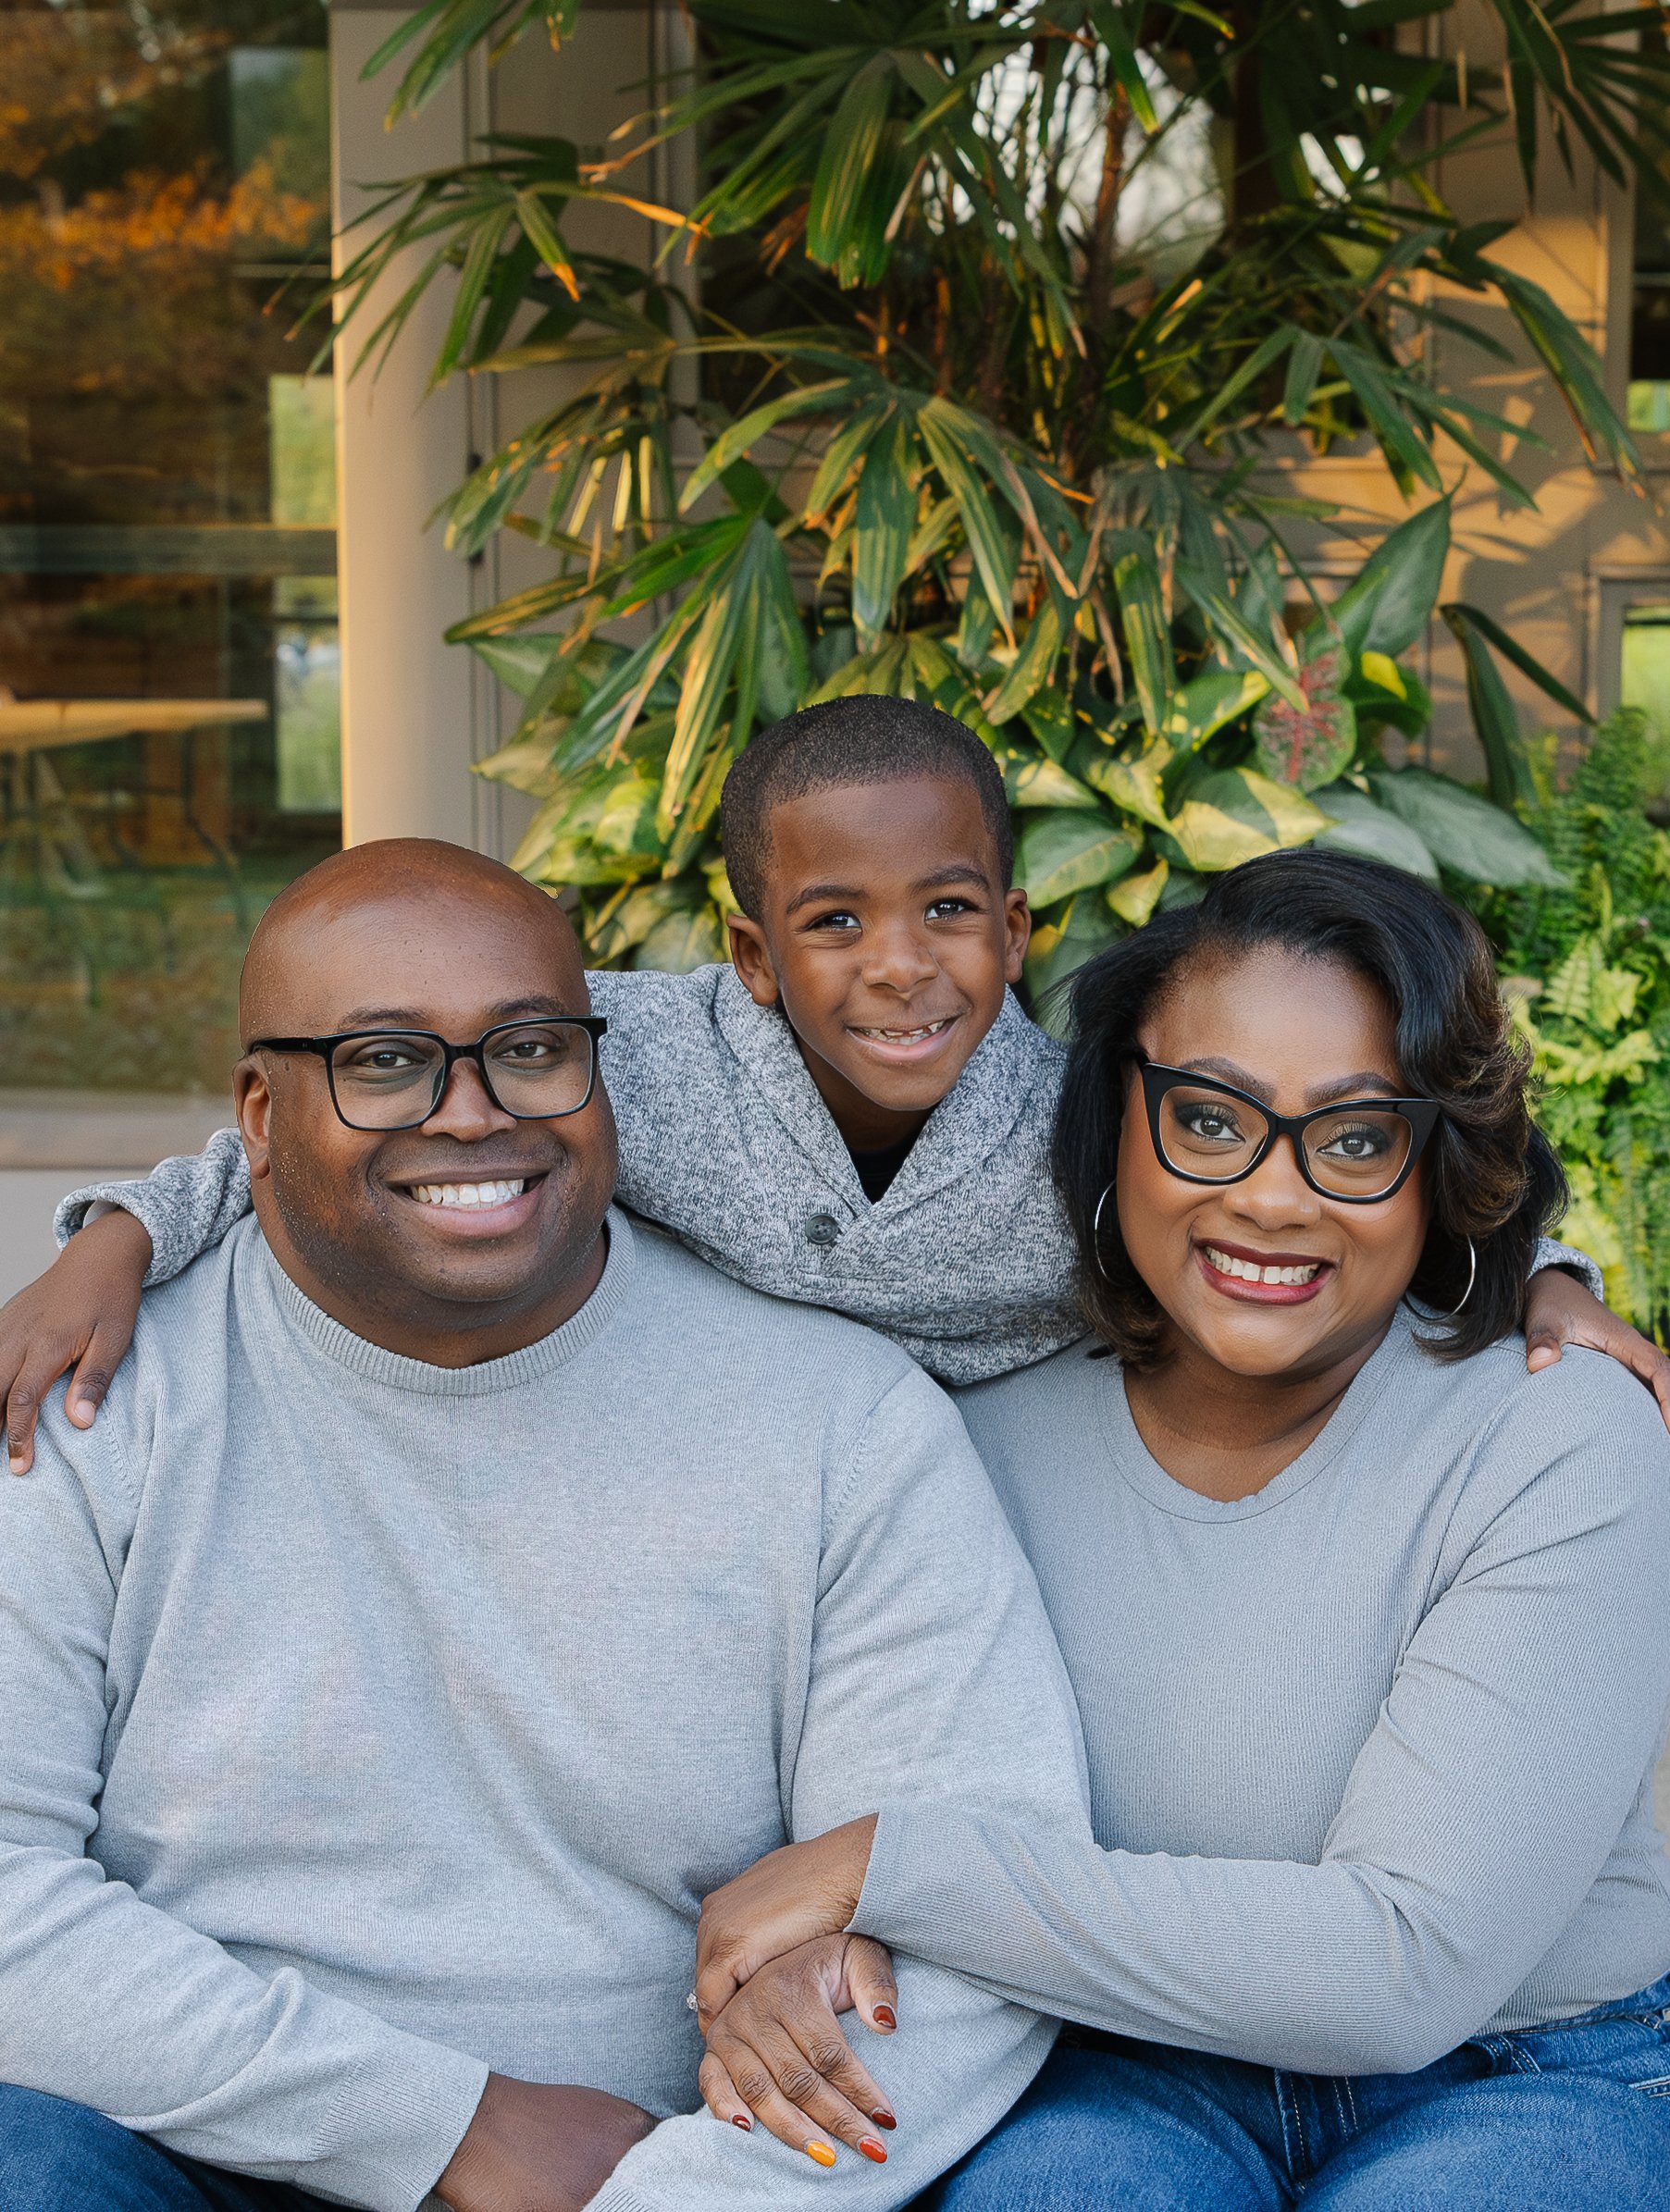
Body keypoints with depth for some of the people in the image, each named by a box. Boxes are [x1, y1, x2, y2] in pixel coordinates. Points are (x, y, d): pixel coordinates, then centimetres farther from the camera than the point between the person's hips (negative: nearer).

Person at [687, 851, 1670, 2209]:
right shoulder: (995, 1440, -6)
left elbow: (1411, 1964, -25)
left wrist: (889, 1866, -26)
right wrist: (780, 1954, -21)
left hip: (1523, 2082, 0)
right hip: (1129, 2075, 1)